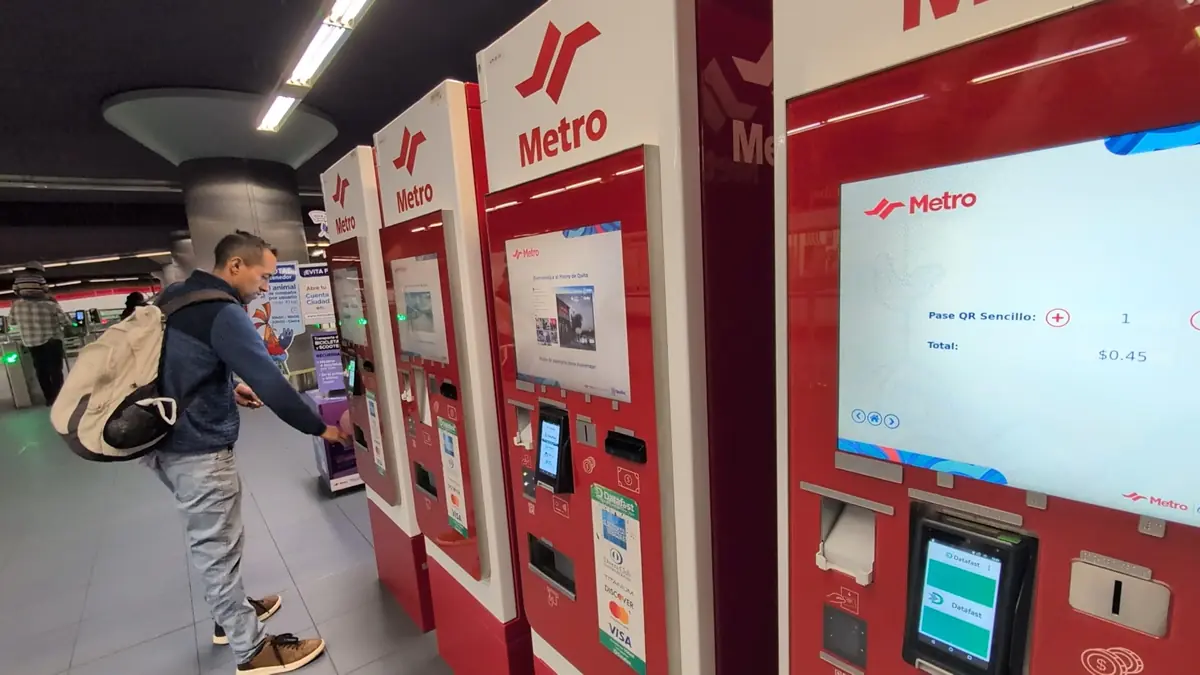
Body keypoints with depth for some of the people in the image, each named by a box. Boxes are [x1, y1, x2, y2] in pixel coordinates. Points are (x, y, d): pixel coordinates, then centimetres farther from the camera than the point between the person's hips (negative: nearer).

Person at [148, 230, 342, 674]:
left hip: (164, 441, 10)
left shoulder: (173, 297, 8)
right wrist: (321, 428, -17)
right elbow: (270, 383, -25)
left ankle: (231, 615, 41)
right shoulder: (223, 313, -22)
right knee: (219, 550, 2)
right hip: (198, 450, -10)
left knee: (211, 543, 23)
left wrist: (227, 389, 12)